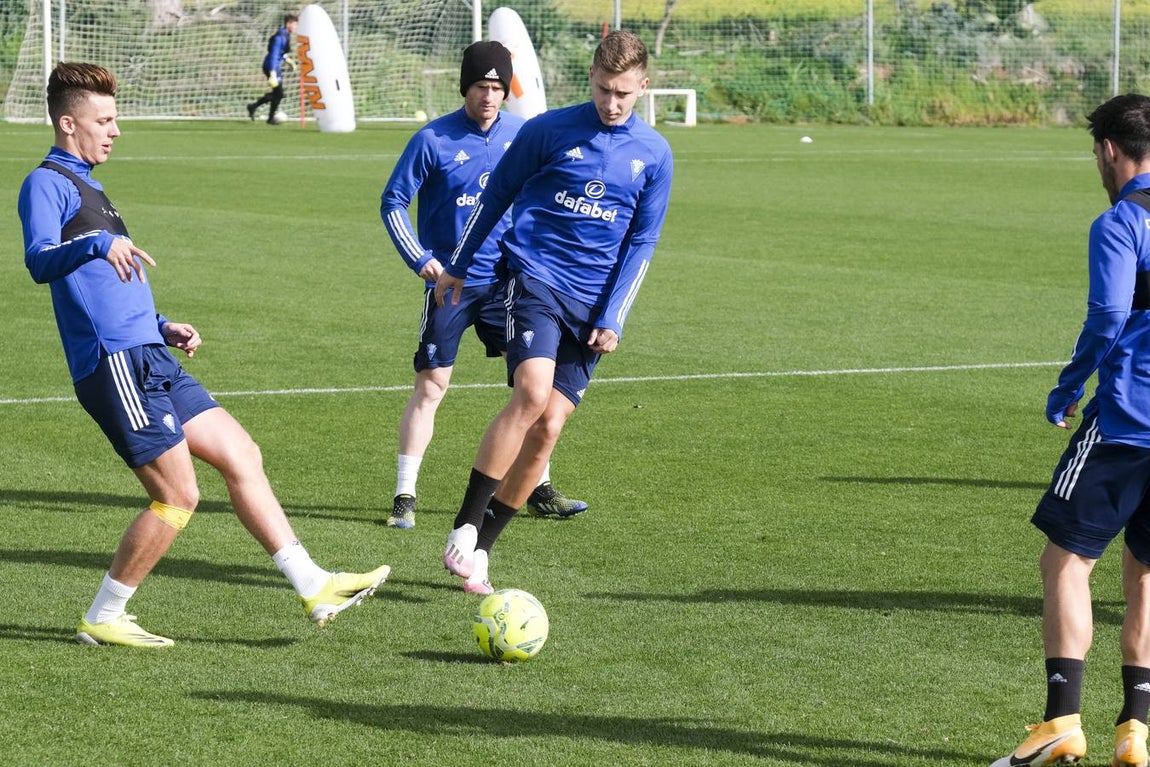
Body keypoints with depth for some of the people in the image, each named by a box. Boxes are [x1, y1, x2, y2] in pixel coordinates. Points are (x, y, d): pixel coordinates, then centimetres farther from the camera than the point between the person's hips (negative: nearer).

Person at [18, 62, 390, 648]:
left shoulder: (85, 186, 23)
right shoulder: (46, 185, -7)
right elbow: (40, 262, -27)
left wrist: (164, 329, 22)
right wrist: (100, 244, -44)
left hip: (149, 359, 10)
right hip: (114, 363, -10)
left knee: (241, 456, 8)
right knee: (178, 496, -8)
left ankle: (314, 587, 11)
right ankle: (102, 620, 3)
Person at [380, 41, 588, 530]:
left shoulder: (522, 135, 2)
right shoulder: (432, 140, -10)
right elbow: (392, 203, -5)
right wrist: (422, 260, -14)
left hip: (505, 281, 4)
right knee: (430, 387, -4)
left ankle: (540, 492, 14)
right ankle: (404, 499, 2)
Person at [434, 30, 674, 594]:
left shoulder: (653, 155, 5)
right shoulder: (551, 130, -1)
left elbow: (641, 244, 9)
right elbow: (496, 195, 10)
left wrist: (611, 319, 1)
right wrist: (457, 268, 14)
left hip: (592, 308, 3)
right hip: (535, 278, -3)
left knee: (548, 427, -5)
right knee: (533, 392, -26)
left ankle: (479, 549, 7)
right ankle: (464, 528, -19)